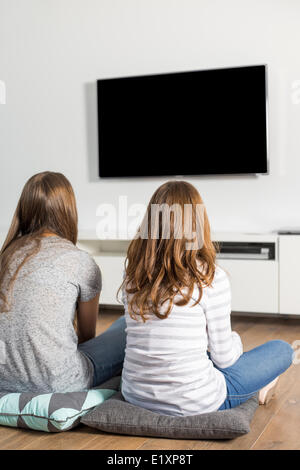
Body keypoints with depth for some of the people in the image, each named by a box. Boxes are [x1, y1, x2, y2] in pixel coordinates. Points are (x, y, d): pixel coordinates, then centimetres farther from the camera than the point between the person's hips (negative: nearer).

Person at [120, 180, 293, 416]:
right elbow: (223, 358, -7)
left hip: (135, 396, 6)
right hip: (193, 403, -5)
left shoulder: (133, 273, -3)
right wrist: (235, 339, 16)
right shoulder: (211, 277, -16)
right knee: (282, 349, 16)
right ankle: (254, 389, 43)